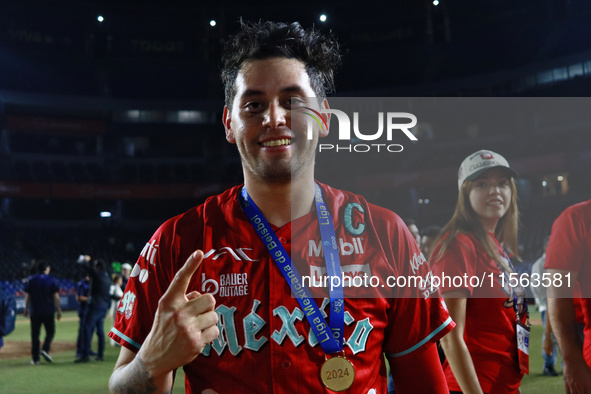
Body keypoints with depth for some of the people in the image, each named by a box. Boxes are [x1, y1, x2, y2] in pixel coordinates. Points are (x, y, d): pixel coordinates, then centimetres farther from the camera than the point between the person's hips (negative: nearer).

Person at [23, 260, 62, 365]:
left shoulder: (31, 280, 4)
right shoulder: (51, 280, -2)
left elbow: (27, 296, 5)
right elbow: (56, 297, -4)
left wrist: (26, 309, 16)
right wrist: (59, 310, 1)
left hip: (34, 312, 2)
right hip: (48, 311, -2)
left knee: (35, 334, 6)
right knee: (50, 331, 12)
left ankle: (35, 358, 5)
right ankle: (45, 349, -10)